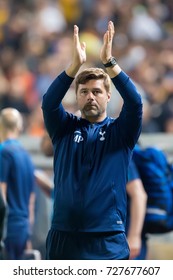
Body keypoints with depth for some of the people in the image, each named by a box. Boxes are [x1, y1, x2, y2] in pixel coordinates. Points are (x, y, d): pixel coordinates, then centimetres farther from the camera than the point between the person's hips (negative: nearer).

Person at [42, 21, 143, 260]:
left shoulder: (120, 132, 6)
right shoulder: (65, 129, 9)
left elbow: (134, 102, -12)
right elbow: (49, 102, -9)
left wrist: (109, 62, -21)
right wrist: (75, 64, -21)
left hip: (109, 241, -1)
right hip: (64, 238, 1)